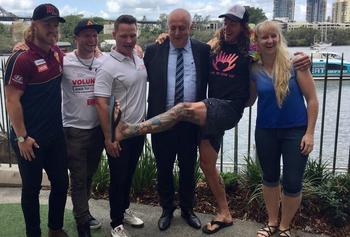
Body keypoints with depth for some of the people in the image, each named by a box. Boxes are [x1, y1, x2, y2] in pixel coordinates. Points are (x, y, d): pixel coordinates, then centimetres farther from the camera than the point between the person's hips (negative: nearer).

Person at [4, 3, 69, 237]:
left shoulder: (57, 53, 3)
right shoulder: (21, 59, -17)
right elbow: (12, 100, -16)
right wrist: (22, 138, -16)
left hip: (55, 134, 7)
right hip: (30, 139, -6)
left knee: (61, 183, 14)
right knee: (32, 188, 10)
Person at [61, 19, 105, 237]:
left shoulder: (105, 62, -2)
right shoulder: (63, 62, -10)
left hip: (98, 128, 4)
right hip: (74, 129, -3)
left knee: (90, 174, 19)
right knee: (79, 178, 5)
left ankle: (81, 211, 40)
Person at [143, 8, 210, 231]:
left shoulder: (203, 50, 1)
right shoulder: (154, 50, 0)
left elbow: (210, 82, 4)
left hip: (191, 121, 0)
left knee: (188, 169, 15)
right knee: (164, 169, 13)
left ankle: (188, 209, 35)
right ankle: (167, 209, 34)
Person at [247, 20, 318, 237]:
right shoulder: (254, 70, -2)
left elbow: (312, 99, -7)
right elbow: (248, 101, 7)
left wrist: (310, 132, -10)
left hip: (295, 130, -3)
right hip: (266, 131, 3)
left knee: (292, 183, 3)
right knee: (270, 178, 16)